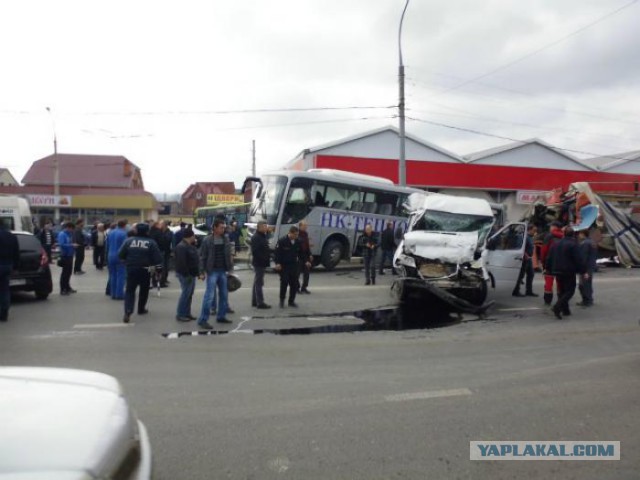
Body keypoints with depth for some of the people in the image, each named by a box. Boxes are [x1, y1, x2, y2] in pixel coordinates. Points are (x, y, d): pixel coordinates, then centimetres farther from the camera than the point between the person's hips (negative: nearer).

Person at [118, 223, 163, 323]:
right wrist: (158, 268, 1)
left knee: (130, 290, 3)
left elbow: (121, 255, 1)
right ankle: (141, 309, 31)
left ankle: (127, 312, -12)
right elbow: (157, 258, -8)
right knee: (144, 290, 19)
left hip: (131, 269, 1)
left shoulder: (128, 240, -1)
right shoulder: (151, 242, -5)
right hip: (145, 270, -1)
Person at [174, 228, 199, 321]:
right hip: (185, 275, -10)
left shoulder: (190, 246, 14)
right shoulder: (181, 247, -18)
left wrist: (196, 272, 15)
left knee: (189, 295, 14)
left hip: (192, 274, 10)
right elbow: (181, 263, -24)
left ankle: (187, 313, 21)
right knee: (185, 294, -7)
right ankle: (180, 315, 0)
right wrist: (187, 275, -25)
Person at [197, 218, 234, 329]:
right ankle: (203, 320, -3)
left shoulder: (226, 239, 6)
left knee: (224, 295, 10)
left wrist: (230, 268, 5)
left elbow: (229, 255, 11)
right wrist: (202, 272, -11)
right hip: (212, 271, -5)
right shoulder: (207, 240, -8)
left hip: (223, 271, 6)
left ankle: (220, 316, 23)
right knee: (209, 295, -8)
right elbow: (202, 257, -6)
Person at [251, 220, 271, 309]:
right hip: (259, 263, -10)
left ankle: (254, 302, 24)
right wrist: (263, 259, -21)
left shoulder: (263, 236, 16)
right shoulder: (256, 238, -15)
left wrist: (268, 257, 8)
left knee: (257, 283, 15)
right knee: (259, 283, -7)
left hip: (262, 263, 10)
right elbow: (255, 252, -22)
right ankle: (260, 303, -4)